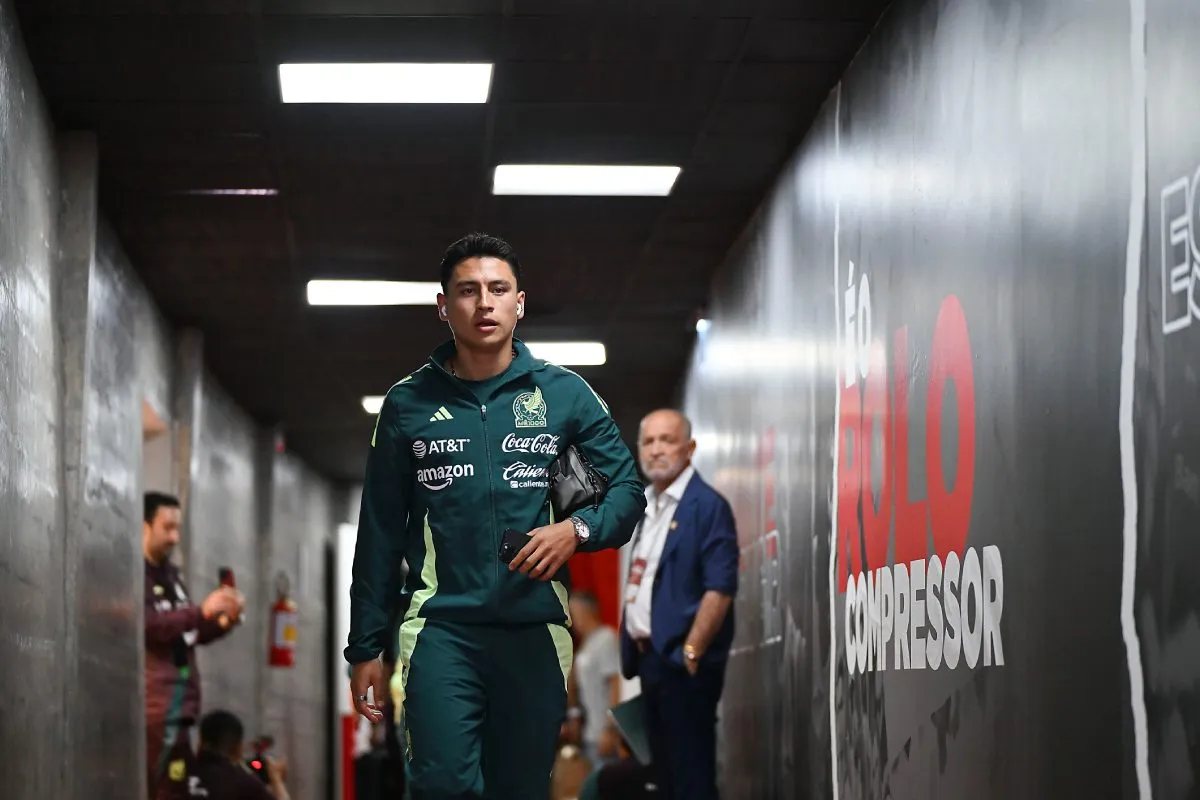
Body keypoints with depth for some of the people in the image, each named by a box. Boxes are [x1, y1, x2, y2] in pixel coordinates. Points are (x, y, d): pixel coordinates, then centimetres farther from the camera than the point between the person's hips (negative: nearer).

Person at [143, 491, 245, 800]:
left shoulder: (170, 574, 19)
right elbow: (148, 624, -21)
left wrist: (224, 620, 6)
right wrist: (202, 610, -24)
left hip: (179, 704, 9)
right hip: (156, 707, -9)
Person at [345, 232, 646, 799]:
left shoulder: (563, 393, 7)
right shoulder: (409, 404, 9)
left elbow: (628, 488, 8)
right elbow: (379, 535, 11)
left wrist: (577, 530, -13)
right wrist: (365, 647, 7)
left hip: (536, 630, 1)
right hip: (442, 628, -1)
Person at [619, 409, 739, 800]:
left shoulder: (708, 506, -11)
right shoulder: (645, 504, 14)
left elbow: (720, 589, -18)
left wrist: (689, 653, -19)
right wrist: (633, 646, 14)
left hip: (682, 662, -8)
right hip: (649, 656, 8)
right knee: (665, 768, 14)